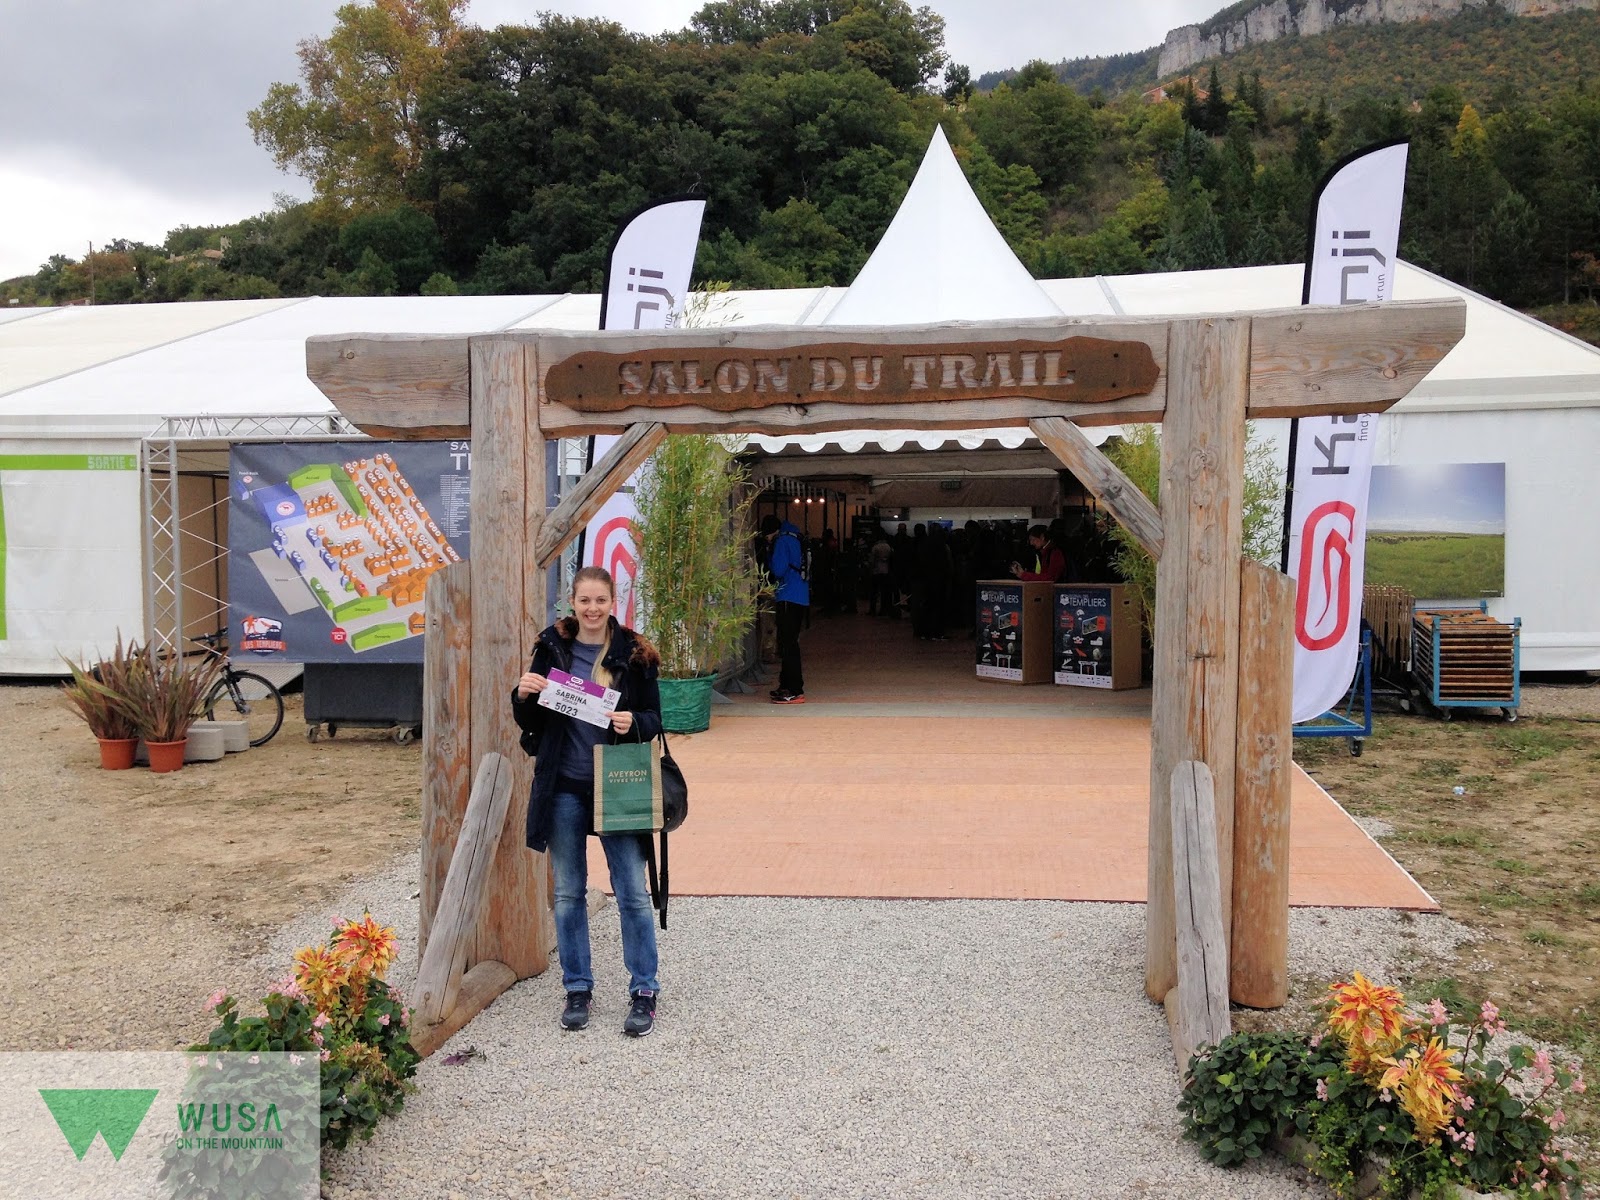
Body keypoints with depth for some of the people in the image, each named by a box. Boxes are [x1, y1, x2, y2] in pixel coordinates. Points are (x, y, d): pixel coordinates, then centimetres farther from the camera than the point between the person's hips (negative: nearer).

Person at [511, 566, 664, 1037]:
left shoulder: (635, 654, -2)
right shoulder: (551, 649, 2)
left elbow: (654, 717, 2)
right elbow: (530, 723, 7)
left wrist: (634, 723, -19)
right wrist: (523, 696, -14)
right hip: (564, 789, 2)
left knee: (633, 893, 1)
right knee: (568, 894, 10)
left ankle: (644, 992, 14)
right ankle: (578, 989, 25)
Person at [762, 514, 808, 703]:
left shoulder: (783, 541, -10)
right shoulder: (794, 539, 19)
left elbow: (778, 570, -16)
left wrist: (770, 559, 3)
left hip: (789, 599, -10)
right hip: (799, 598, 10)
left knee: (788, 644, -9)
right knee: (789, 643, 16)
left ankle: (795, 691, -12)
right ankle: (787, 685, 23)